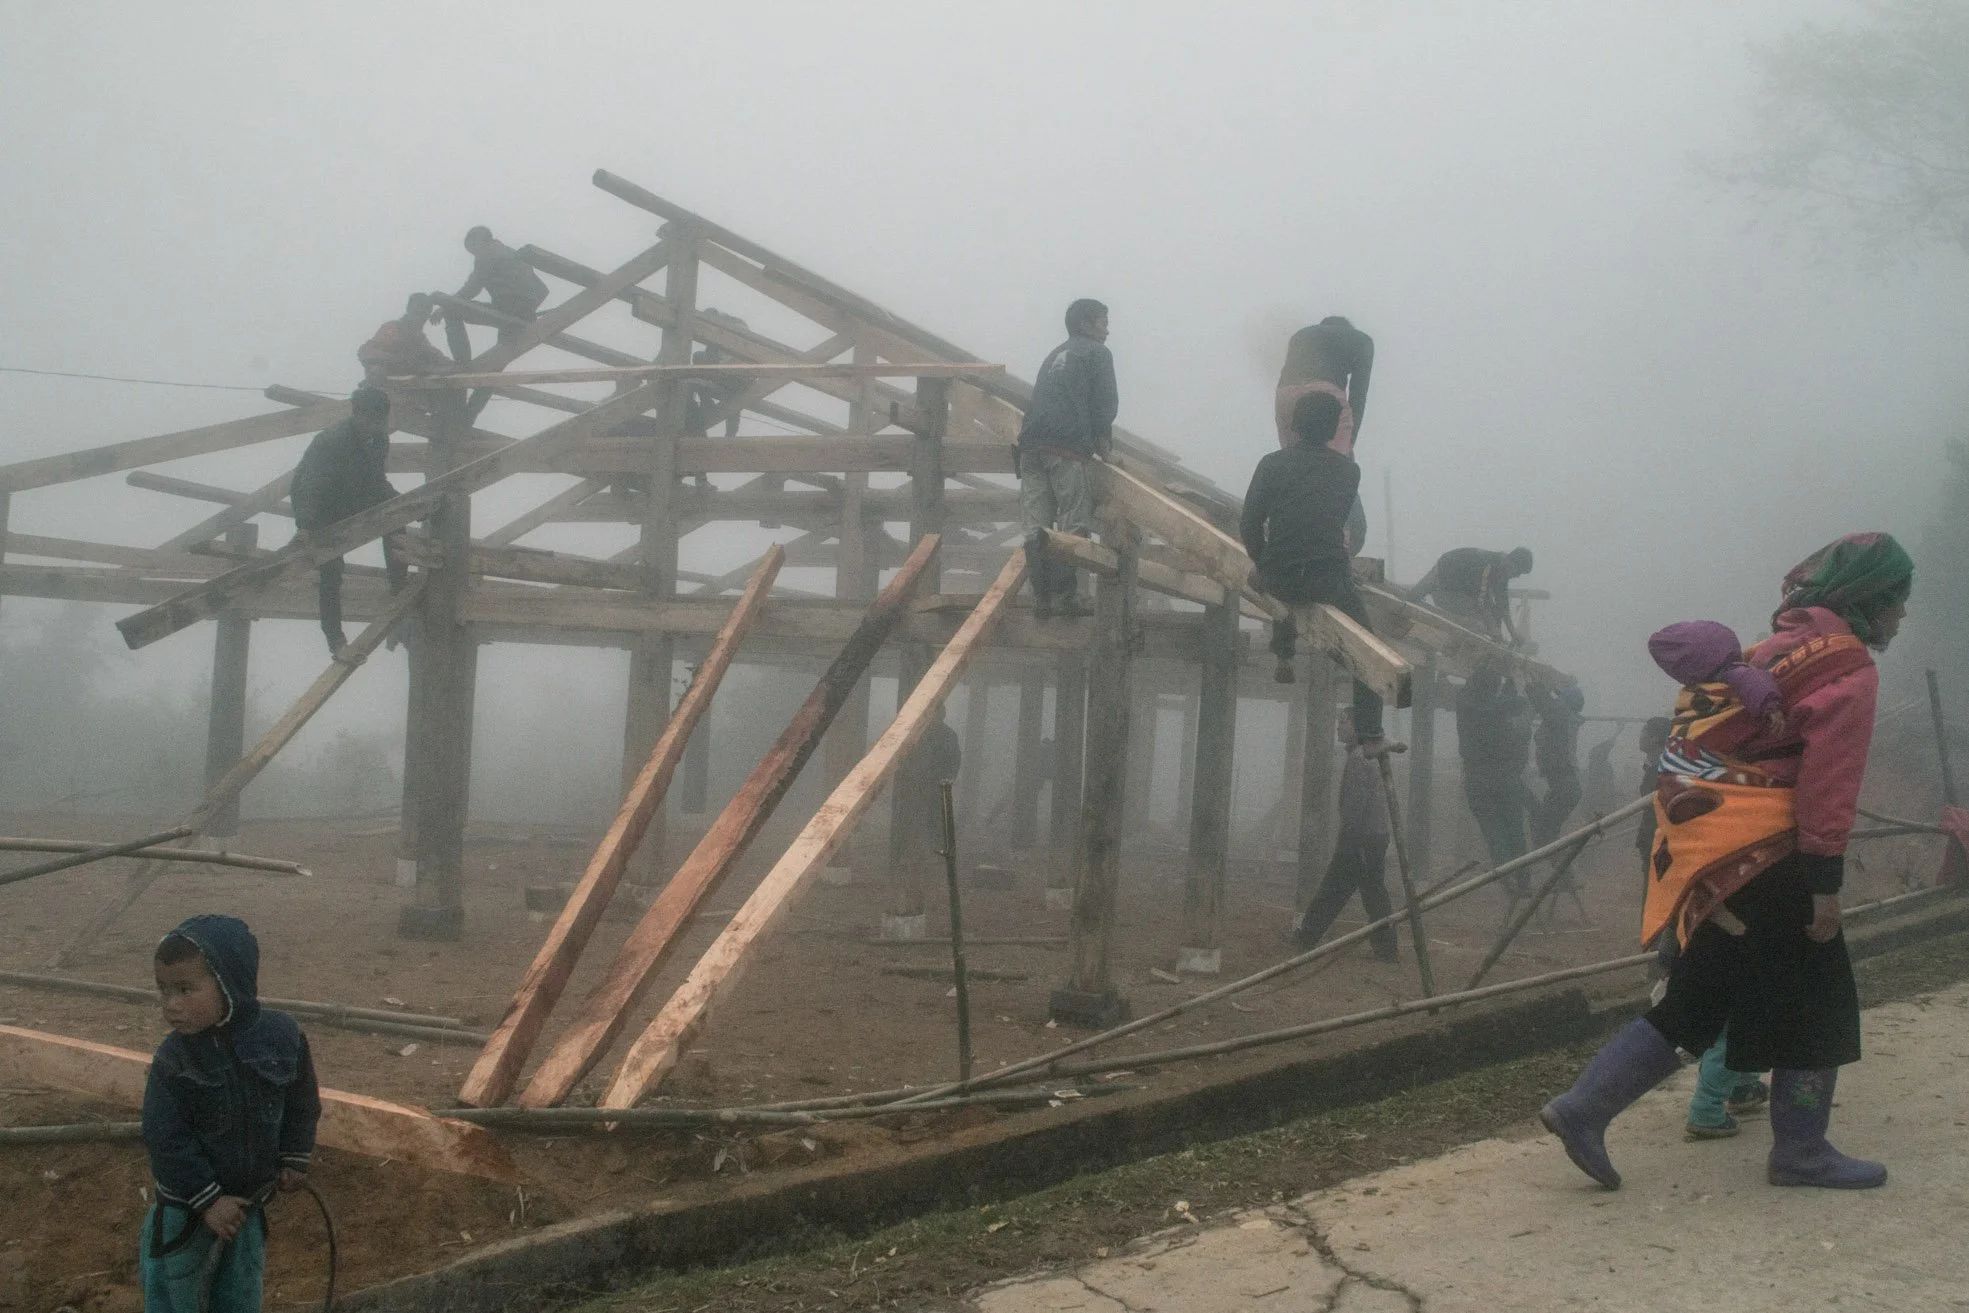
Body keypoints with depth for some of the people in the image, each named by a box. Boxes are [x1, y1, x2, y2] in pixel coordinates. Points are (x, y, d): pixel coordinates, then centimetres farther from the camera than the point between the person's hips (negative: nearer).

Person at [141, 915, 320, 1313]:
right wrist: (207, 1198, -19)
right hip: (186, 1202, -2)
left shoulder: (281, 1035, -16)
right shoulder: (173, 1059, -22)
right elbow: (166, 1141, -18)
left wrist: (294, 1159, 4)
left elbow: (301, 1102, 2)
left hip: (247, 1194, 2)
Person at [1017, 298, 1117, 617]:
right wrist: (1103, 438, 15)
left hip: (1031, 444, 7)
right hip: (1068, 447, -7)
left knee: (1036, 525, 2)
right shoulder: (1097, 353, 9)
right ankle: (1066, 596, -12)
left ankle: (1041, 596, -1)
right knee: (1073, 524, -6)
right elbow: (1106, 402, 0)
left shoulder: (1055, 355, 29)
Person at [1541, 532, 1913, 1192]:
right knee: (1817, 999, 6)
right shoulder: (1850, 669, -9)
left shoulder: (1783, 645, 19)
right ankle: (1801, 1151, 15)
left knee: (1696, 1000, 13)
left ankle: (1582, 1109, 8)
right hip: (1759, 856, -9)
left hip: (1704, 848, 9)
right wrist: (1825, 883, -17)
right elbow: (1829, 780, -17)